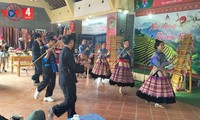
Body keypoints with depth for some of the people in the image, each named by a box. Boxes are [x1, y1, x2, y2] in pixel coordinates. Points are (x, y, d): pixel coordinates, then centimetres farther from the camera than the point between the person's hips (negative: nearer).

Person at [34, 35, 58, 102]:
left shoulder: (52, 48, 10)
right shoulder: (44, 48, -10)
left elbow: (56, 57, 6)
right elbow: (44, 60, -13)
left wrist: (53, 51, -8)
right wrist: (48, 53, -28)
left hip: (53, 68, 7)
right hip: (46, 68, -7)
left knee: (52, 83, 6)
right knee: (45, 82, -2)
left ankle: (47, 96, 17)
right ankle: (38, 90, 28)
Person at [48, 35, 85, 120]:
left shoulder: (63, 51, 10)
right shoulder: (68, 52, -19)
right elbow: (72, 68, -19)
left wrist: (80, 64, 18)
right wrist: (83, 67, -6)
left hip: (64, 79, 10)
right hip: (67, 80, -10)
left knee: (72, 99, 19)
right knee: (70, 101, -2)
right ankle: (54, 110, -2)